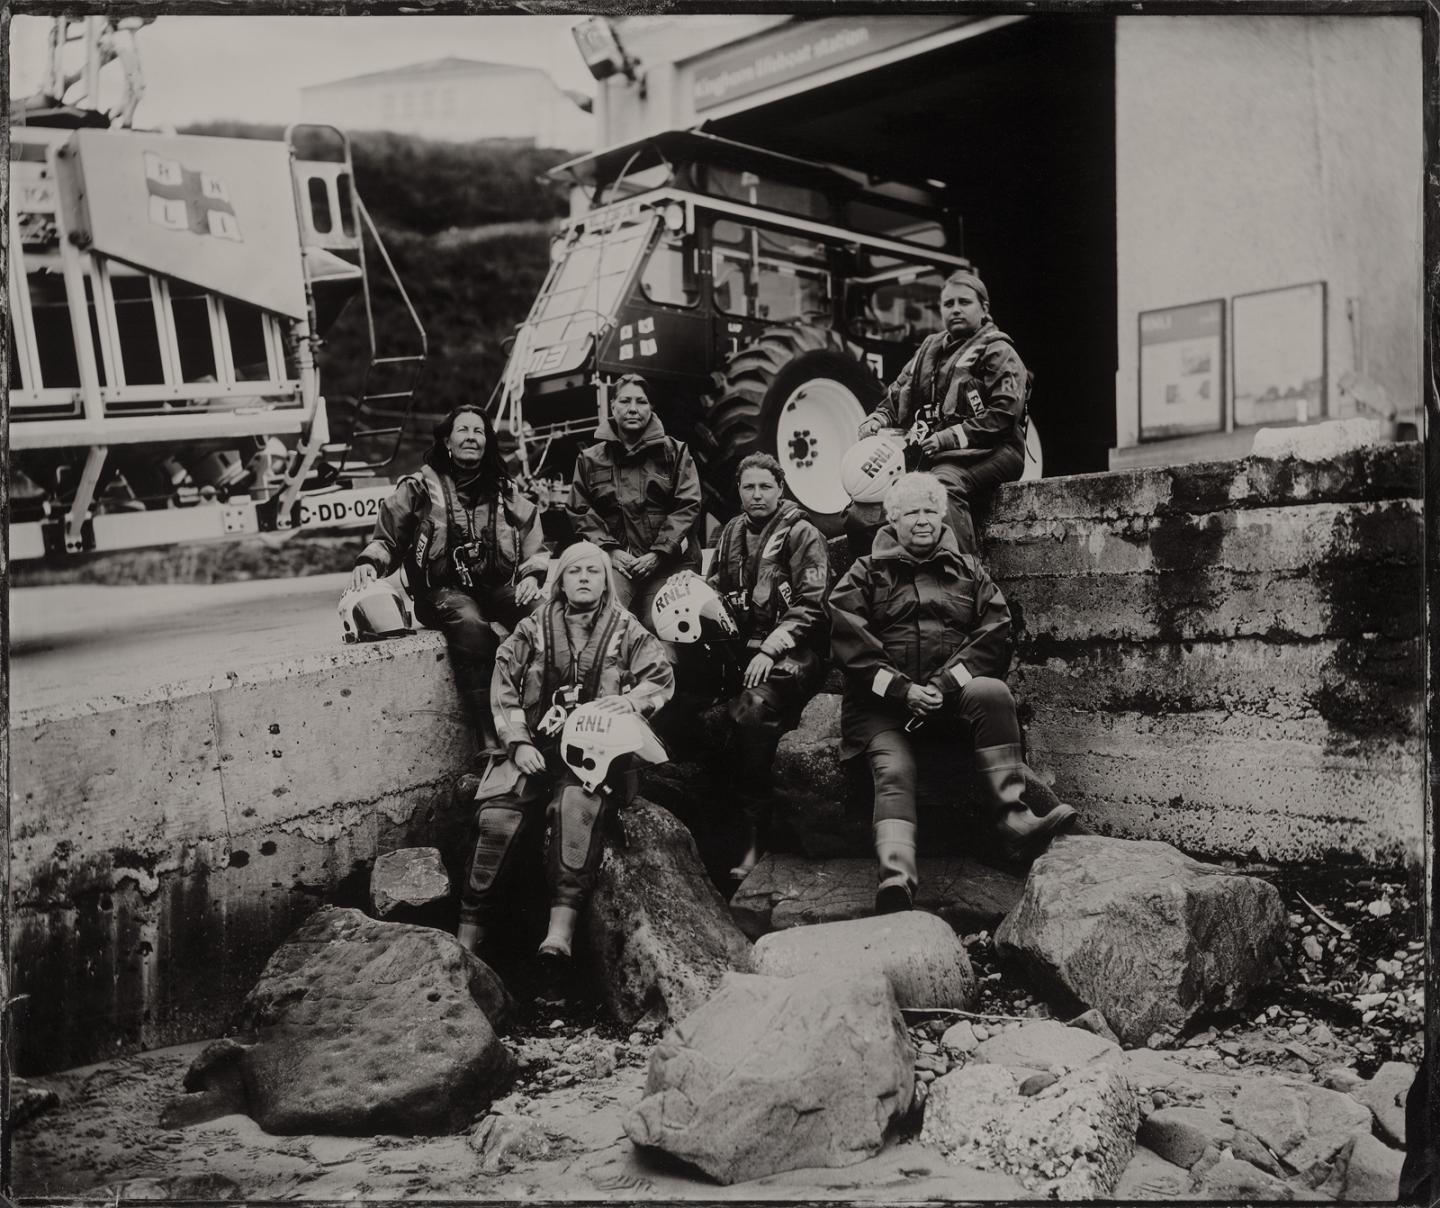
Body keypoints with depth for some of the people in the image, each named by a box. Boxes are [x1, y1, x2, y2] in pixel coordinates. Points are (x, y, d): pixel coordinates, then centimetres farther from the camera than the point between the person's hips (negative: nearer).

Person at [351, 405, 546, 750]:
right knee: (470, 626, -38)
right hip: (443, 590, -3)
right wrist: (368, 562, -9)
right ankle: (488, 738, -41)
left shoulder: (505, 492, 16)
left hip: (499, 586, 3)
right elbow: (386, 540, 12)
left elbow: (534, 547, 17)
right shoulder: (420, 488, 7)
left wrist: (532, 576, -3)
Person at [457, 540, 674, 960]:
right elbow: (504, 685, 7)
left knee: (576, 807, -34)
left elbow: (662, 677, 4)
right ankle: (470, 928, -14)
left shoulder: (627, 631, 10)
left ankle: (563, 921, -37)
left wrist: (631, 700, -16)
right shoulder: (533, 629, 12)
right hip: (535, 743, 2)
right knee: (497, 814, -23)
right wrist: (518, 743, -5)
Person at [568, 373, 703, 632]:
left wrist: (658, 554, -9)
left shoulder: (675, 452, 11)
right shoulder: (590, 458, 15)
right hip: (615, 561, 0)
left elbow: (688, 507, 2)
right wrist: (610, 550, -7)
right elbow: (581, 511, 9)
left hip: (668, 562, 0)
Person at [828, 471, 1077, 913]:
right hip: (881, 704, -1)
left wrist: (944, 685, -11)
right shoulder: (864, 575, 15)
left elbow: (994, 637, 6)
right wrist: (903, 690, -13)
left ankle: (1013, 817, -34)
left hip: (953, 697, 1)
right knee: (893, 769, -27)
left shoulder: (968, 571, 20)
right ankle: (896, 881, -44)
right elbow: (851, 645, 0)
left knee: (993, 692, -30)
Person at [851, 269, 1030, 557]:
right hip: (925, 454, 6)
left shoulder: (998, 352, 3)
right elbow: (898, 394, 28)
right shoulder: (930, 348, 23)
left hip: (987, 452, -6)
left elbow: (1004, 415, -9)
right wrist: (877, 420, 6)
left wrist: (950, 437, -16)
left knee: (943, 484, -41)